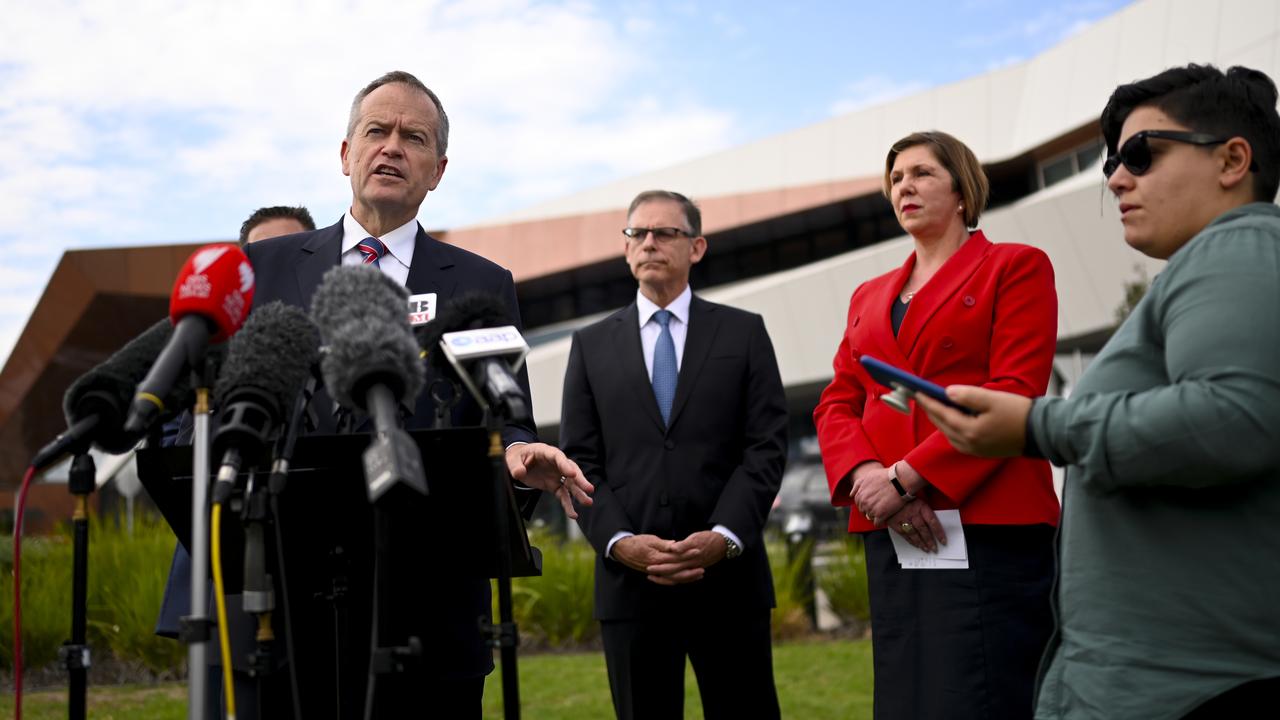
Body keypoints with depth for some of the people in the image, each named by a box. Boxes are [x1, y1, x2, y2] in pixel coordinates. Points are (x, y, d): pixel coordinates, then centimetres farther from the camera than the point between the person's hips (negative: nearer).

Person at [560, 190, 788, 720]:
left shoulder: (743, 333, 7)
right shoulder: (592, 345, 11)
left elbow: (766, 448, 0)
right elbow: (581, 462, 5)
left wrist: (724, 537, -13)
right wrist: (620, 542, -10)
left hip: (729, 577, -1)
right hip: (630, 579, 1)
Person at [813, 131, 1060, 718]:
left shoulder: (1016, 267, 5)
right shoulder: (869, 296, 22)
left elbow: (1015, 392, -8)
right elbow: (836, 405, 14)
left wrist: (907, 475, -15)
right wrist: (866, 477, -8)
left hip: (990, 524, -5)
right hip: (892, 531, 5)